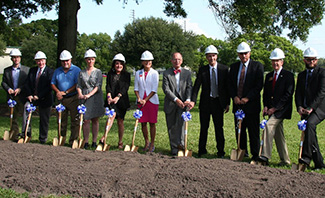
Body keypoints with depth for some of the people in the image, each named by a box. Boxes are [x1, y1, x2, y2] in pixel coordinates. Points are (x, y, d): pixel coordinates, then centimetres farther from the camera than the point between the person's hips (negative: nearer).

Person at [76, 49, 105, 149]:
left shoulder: (98, 72, 4)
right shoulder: (82, 72, 12)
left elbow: (98, 86, -5)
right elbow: (79, 85, 8)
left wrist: (89, 95, -17)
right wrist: (80, 94, -13)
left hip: (95, 97, -1)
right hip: (84, 98, 1)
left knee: (95, 120, 3)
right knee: (85, 120, -4)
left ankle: (94, 142, 9)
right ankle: (86, 142, 0)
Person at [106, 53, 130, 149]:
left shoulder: (126, 75, 6)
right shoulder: (110, 74, 11)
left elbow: (125, 88, -6)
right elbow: (108, 86, 0)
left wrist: (118, 97, -19)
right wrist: (109, 96, -17)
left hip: (122, 101, 0)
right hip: (111, 100, 0)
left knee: (120, 121, 4)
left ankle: (120, 142, 14)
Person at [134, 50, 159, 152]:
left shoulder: (154, 73, -2)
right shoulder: (138, 73, 8)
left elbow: (154, 89, -7)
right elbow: (136, 88, 8)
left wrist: (145, 100, -13)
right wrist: (139, 98, -8)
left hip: (152, 100, -3)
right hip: (141, 101, 3)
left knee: (152, 123, 0)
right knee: (143, 123, 6)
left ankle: (152, 144, 9)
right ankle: (146, 142, 21)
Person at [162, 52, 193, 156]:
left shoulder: (187, 73, 9)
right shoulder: (166, 73, 3)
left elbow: (189, 87, 0)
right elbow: (166, 89, -7)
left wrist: (188, 100, -18)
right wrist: (176, 99, -19)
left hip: (182, 103, 0)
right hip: (170, 103, 0)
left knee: (180, 122, -23)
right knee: (171, 126, 5)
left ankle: (180, 143, -18)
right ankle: (174, 147, 17)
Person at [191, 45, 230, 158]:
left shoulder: (224, 69, 1)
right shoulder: (202, 70, 1)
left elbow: (227, 87, 3)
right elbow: (196, 86, -4)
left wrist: (227, 103, 0)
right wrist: (193, 101, -17)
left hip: (218, 102, 0)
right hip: (205, 102, 1)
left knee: (219, 127, 5)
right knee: (204, 127, 8)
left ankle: (220, 151, 15)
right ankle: (202, 150, 20)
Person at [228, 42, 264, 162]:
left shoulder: (257, 66, -1)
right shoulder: (234, 67, 13)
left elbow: (259, 85, -7)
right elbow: (230, 84, 12)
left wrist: (247, 98, -13)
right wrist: (234, 96, -5)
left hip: (251, 104, -4)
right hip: (237, 104, 4)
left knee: (253, 131, -1)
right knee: (239, 130, 9)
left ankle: (255, 155, 6)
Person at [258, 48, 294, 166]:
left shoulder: (288, 75, -6)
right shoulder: (269, 76, 15)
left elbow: (288, 94, -12)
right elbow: (265, 93, 18)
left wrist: (275, 108, -15)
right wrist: (266, 106, 0)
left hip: (281, 109, -7)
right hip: (271, 109, 7)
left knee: (269, 125, -25)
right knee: (278, 134, 9)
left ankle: (265, 156, -26)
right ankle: (285, 160, 18)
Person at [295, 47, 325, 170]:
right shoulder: (301, 75, 18)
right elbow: (298, 93, 11)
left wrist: (310, 108, -19)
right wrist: (299, 107, -8)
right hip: (305, 110, 6)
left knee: (310, 124, -31)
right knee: (310, 133, 3)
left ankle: (306, 157, -34)